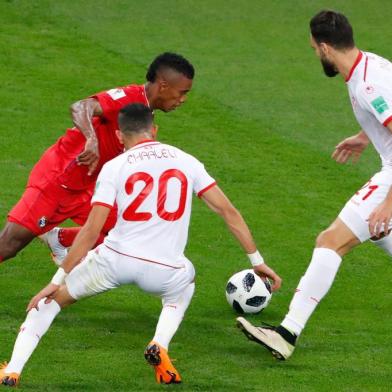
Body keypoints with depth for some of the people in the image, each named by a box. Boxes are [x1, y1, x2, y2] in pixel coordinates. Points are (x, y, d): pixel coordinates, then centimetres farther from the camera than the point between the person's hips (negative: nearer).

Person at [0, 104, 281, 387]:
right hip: (165, 272, 2)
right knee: (184, 284, 38)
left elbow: (91, 231, -2)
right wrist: (257, 261, 19)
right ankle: (160, 346, 11)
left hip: (115, 259, -2)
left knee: (52, 299, 19)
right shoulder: (186, 161, 12)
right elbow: (228, 211, 11)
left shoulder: (114, 167, 4)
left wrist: (57, 281, 2)